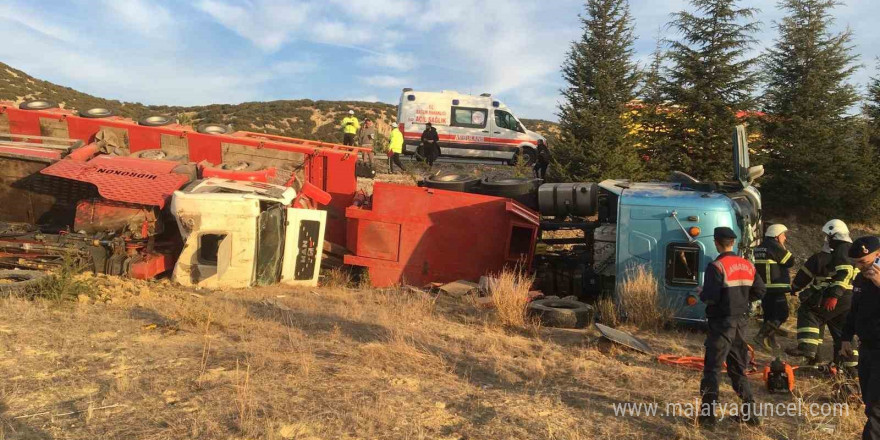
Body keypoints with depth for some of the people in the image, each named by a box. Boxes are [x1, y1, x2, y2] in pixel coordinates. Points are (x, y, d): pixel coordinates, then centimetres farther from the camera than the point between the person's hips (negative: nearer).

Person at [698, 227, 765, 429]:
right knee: (738, 368, 18)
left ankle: (708, 415, 2)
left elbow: (710, 297, -22)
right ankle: (749, 413, 21)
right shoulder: (748, 265, 5)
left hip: (722, 323, -6)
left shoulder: (716, 266, -16)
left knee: (712, 369, 1)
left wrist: (701, 292, -2)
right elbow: (759, 292, 8)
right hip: (741, 321, 6)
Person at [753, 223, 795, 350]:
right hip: (776, 288, -9)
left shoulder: (760, 247, 15)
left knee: (769, 314, 16)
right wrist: (784, 248, 3)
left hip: (763, 287, 9)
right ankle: (762, 336, -13)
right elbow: (790, 262, -8)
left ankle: (770, 341, 21)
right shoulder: (775, 247, -13)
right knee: (782, 314, -5)